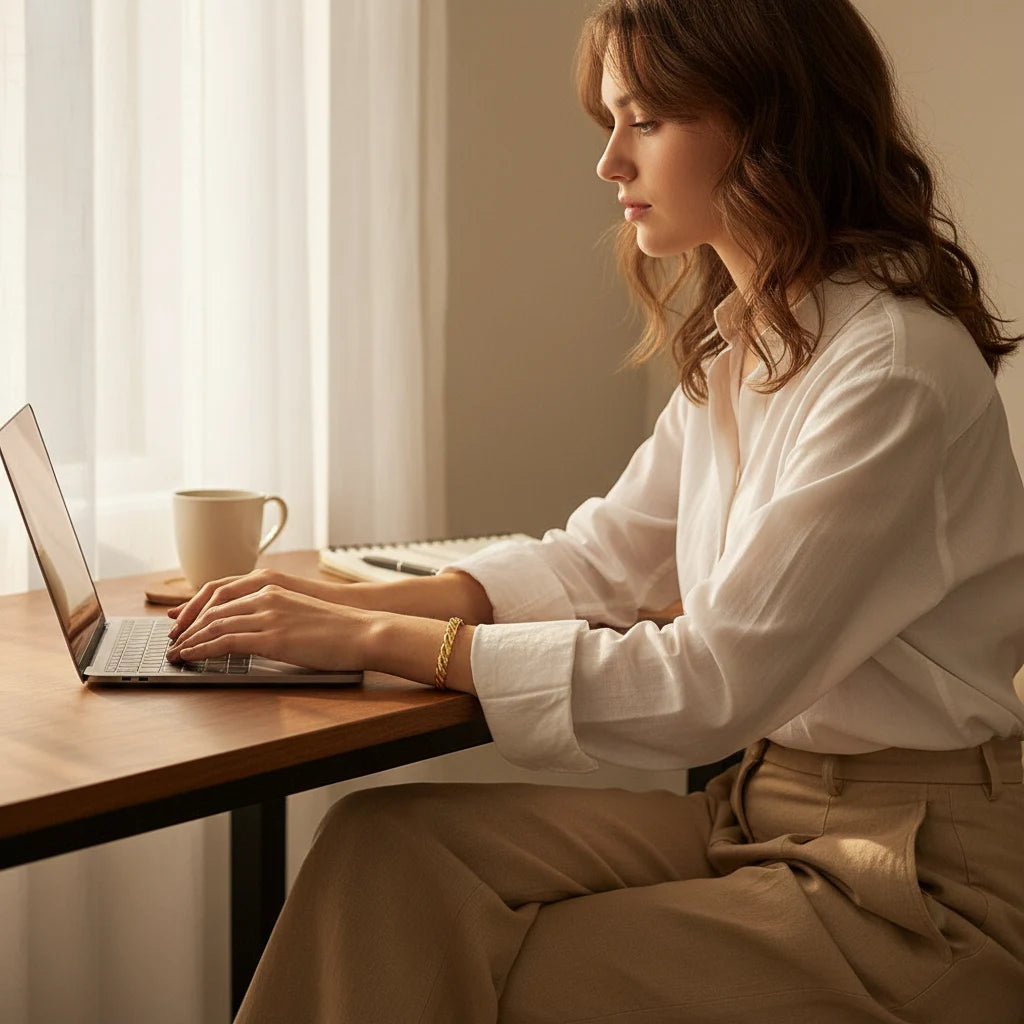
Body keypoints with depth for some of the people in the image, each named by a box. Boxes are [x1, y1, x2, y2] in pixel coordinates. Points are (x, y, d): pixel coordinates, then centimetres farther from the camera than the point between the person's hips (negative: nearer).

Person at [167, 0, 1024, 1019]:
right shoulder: (733, 347, 8)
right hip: (760, 809, 7)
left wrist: (379, 639, -22)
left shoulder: (897, 365, -21)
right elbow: (600, 559, 11)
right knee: (388, 844, -9)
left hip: (918, 868, -7)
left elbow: (717, 682, -24)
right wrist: (352, 601, -4)